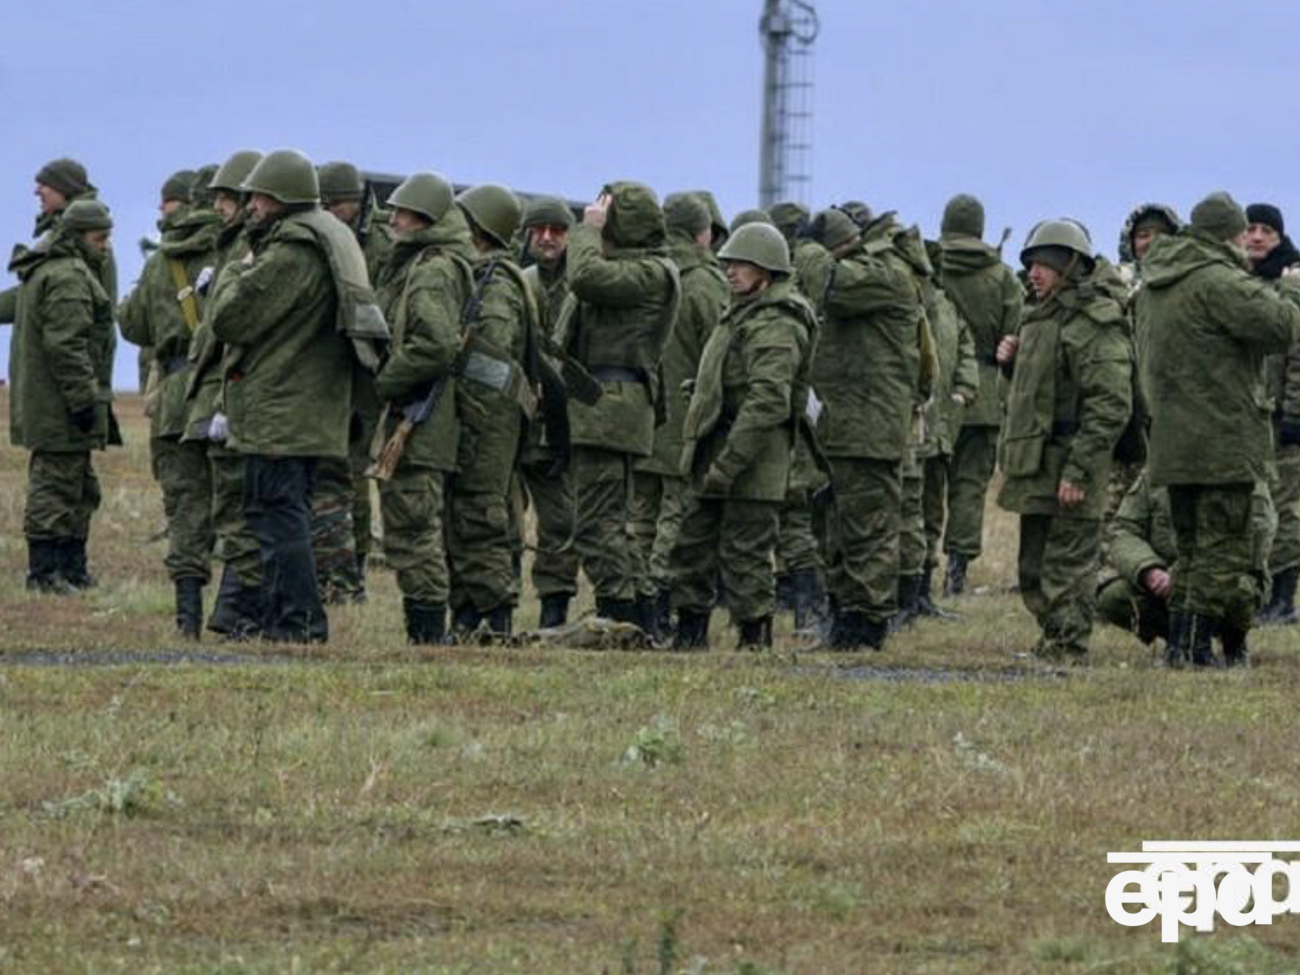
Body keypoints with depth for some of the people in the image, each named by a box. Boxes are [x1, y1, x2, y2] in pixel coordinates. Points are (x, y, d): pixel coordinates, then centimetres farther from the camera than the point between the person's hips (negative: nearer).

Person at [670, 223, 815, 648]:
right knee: (693, 545, 13)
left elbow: (768, 402, -24)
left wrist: (728, 463, -27)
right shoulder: (742, 316, 19)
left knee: (744, 553, -6)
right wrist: (706, 456, 22)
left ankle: (755, 638, 0)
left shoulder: (775, 326, -15)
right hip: (718, 454, 10)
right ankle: (690, 632, 21)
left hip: (753, 458, -10)